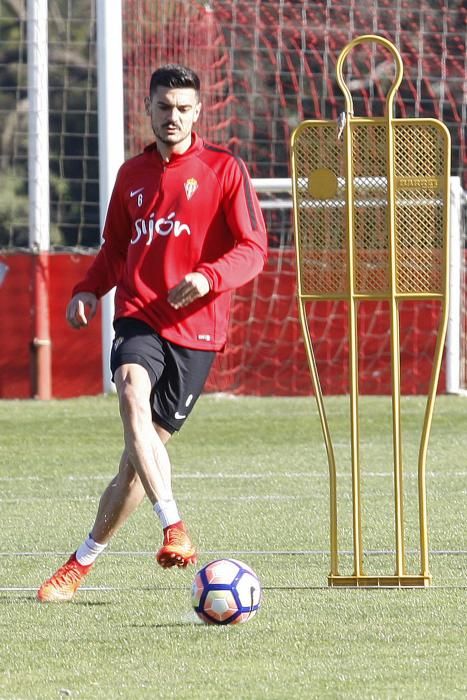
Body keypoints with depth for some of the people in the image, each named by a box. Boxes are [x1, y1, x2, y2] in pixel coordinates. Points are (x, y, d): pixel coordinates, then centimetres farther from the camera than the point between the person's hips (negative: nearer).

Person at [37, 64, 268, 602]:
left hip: (195, 328, -2)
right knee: (132, 396, -31)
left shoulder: (223, 170, 2)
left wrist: (207, 278, -23)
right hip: (138, 318, 2)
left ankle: (84, 561, 13)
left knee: (142, 452, -2)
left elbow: (252, 249, -4)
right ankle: (173, 528, -37)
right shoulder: (132, 174, 15)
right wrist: (89, 289, 6)